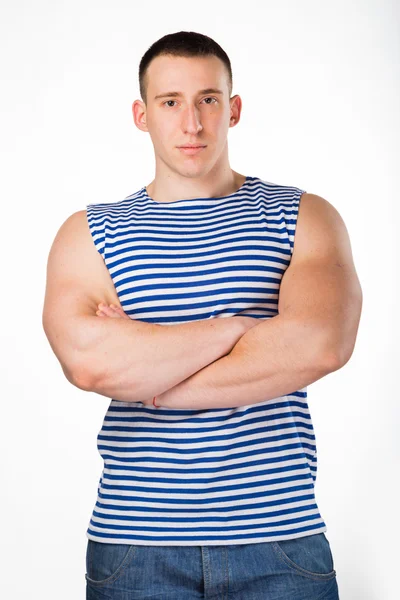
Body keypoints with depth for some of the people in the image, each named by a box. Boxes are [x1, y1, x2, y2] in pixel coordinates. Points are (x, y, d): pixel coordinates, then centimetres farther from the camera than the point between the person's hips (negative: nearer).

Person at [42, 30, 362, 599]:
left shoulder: (305, 216, 3)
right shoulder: (89, 233, 4)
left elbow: (321, 344, -17)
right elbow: (86, 360, -16)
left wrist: (141, 376, -14)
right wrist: (238, 327, -13)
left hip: (280, 539, 0)